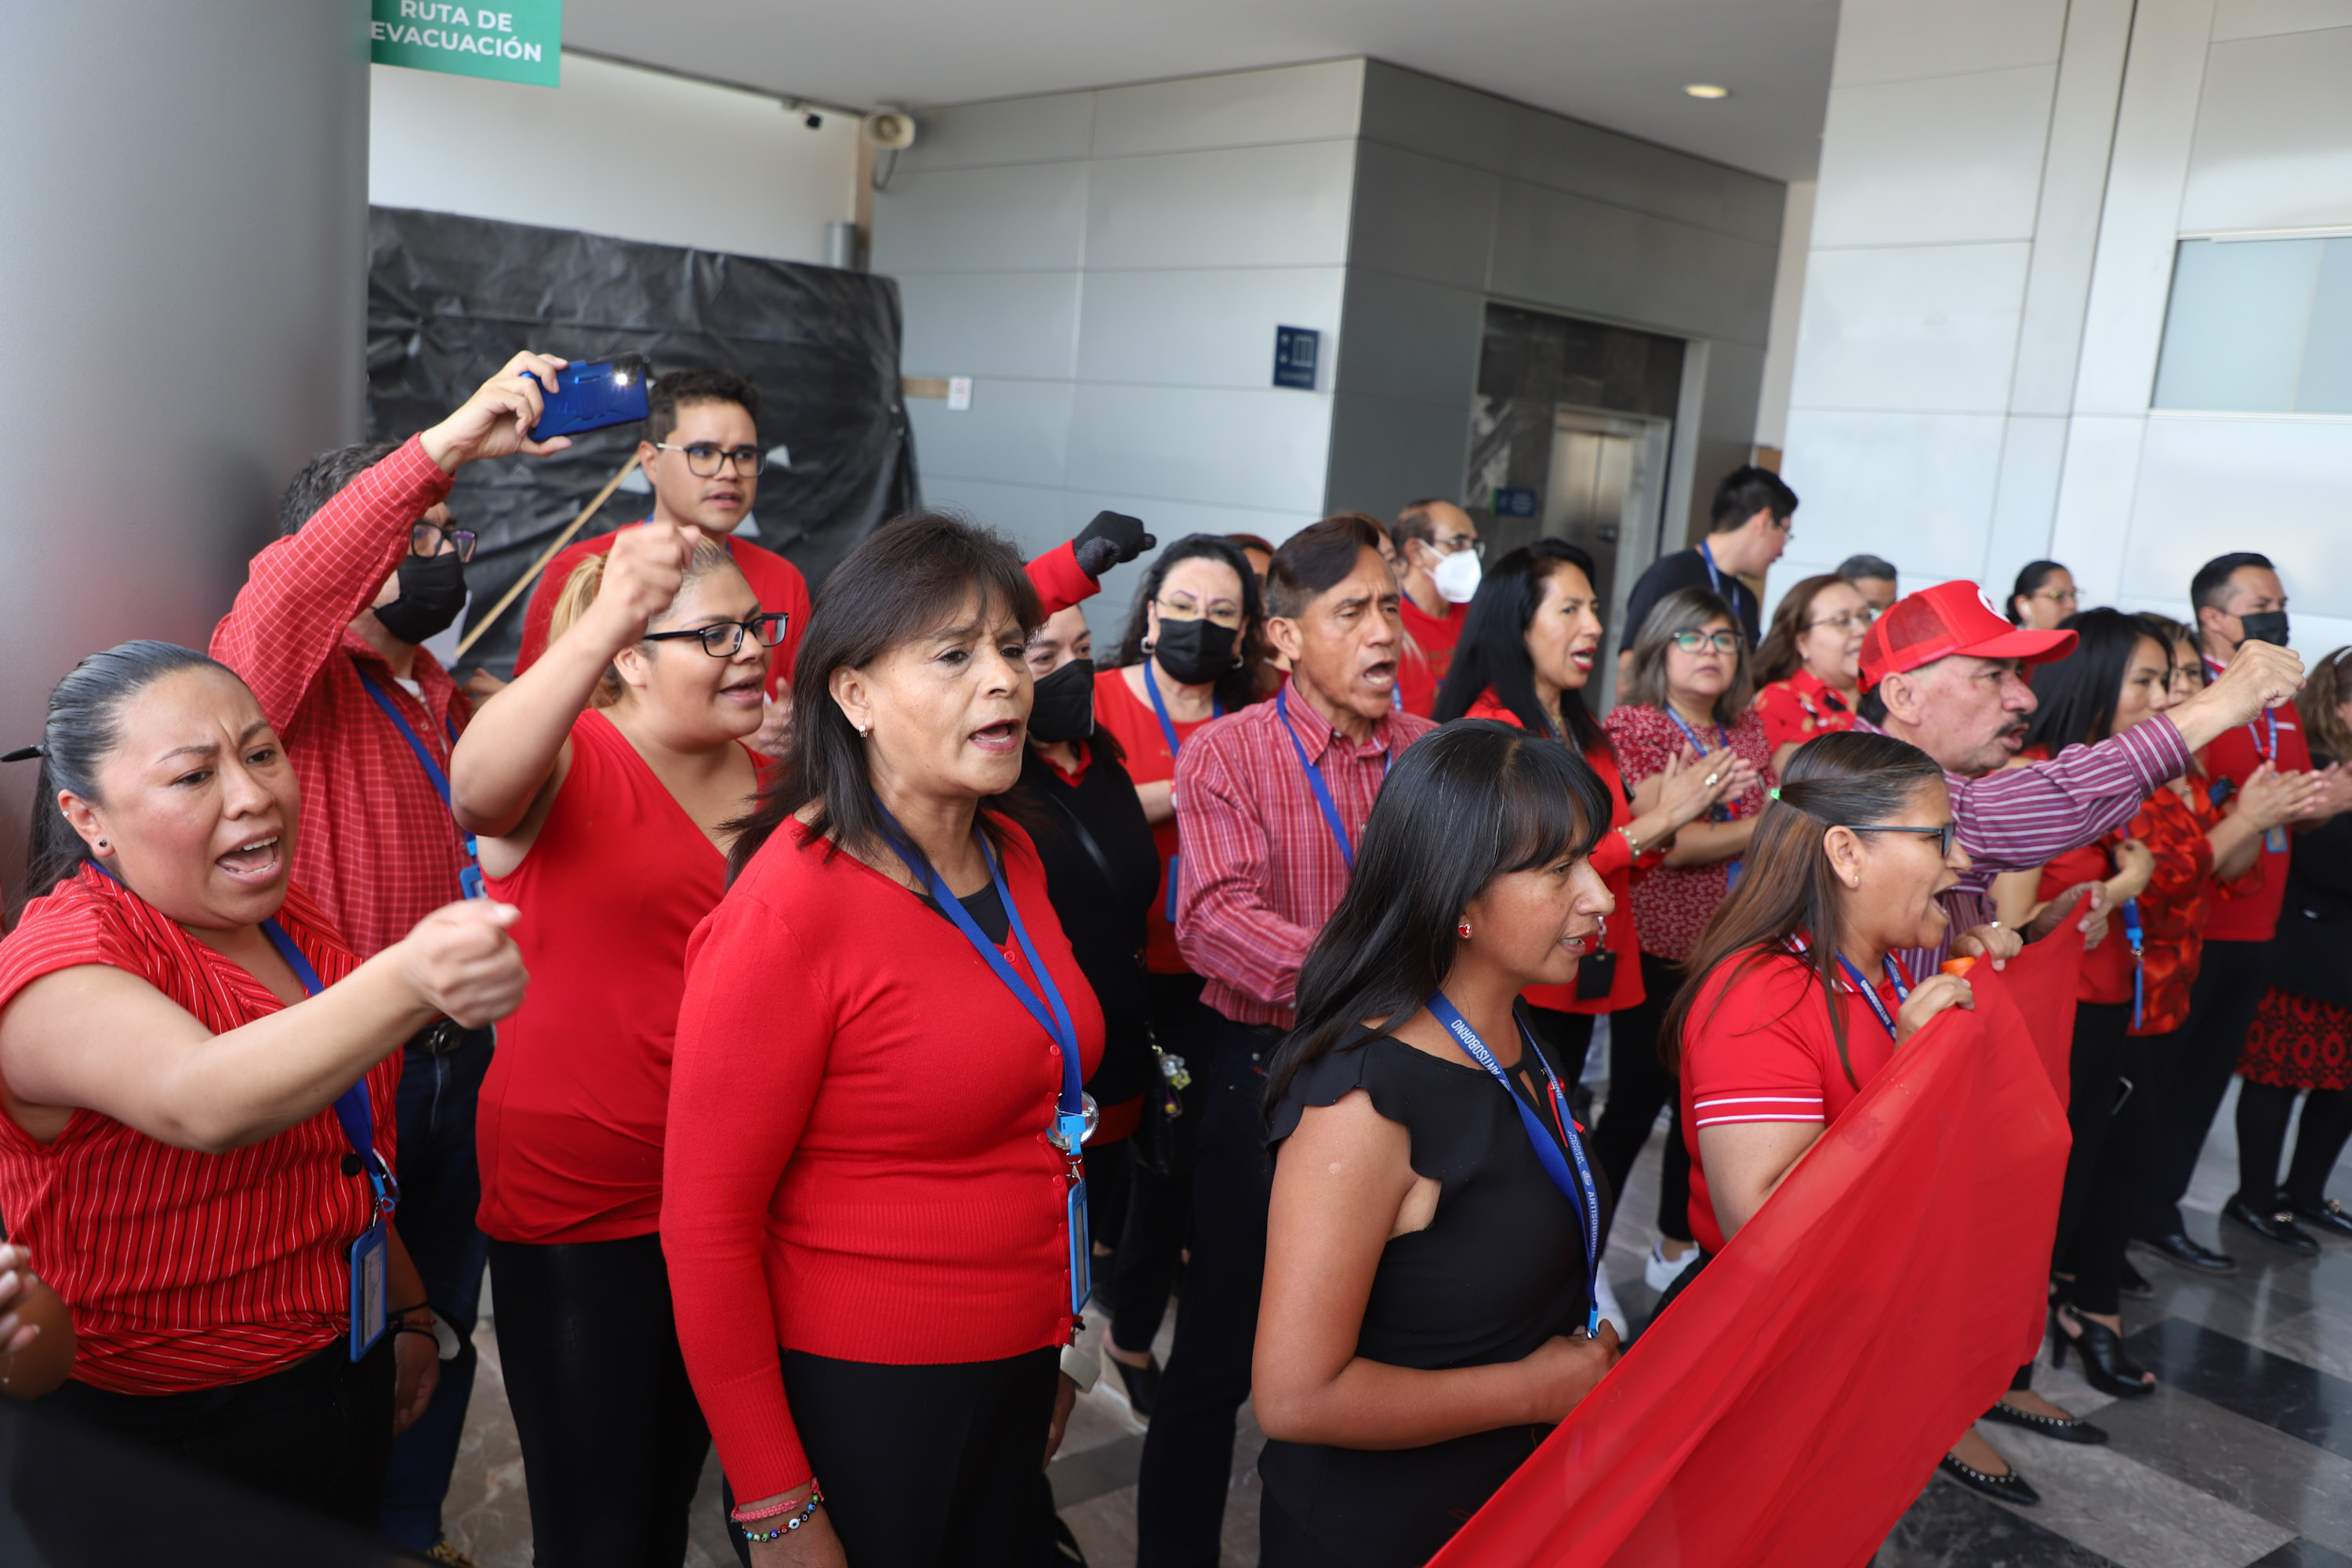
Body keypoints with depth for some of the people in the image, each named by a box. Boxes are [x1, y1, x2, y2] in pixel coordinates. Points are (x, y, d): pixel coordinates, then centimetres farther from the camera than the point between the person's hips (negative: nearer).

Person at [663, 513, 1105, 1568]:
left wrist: (1050, 1341, 14)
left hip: (1015, 1371, 7)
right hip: (855, 1399, -6)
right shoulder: (789, 908, -21)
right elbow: (706, 1224, -17)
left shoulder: (1009, 857, 1)